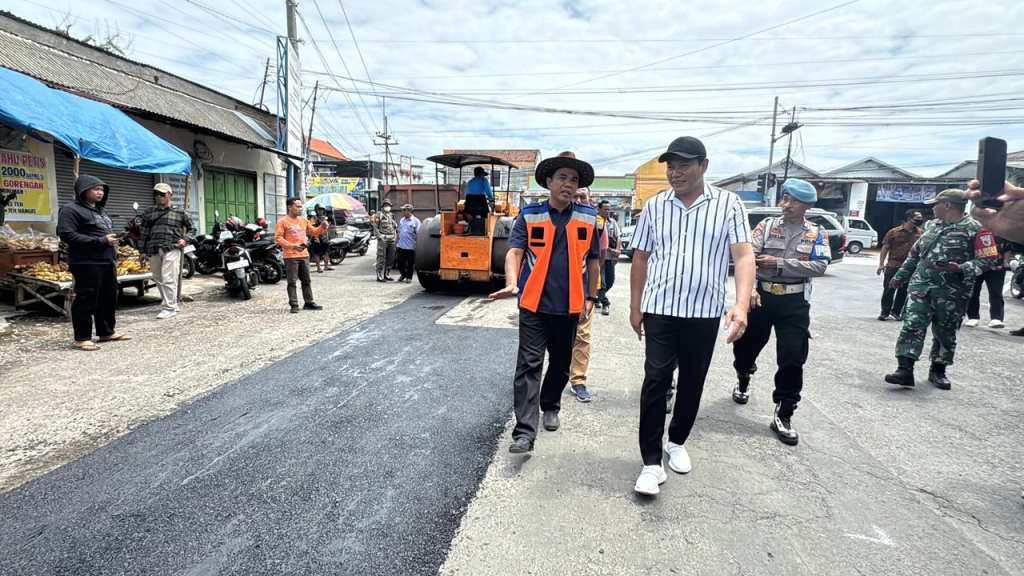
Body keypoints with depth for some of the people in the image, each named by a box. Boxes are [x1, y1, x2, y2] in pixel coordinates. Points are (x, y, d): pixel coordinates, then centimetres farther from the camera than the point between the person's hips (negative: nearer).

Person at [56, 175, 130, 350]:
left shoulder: (100, 209, 19)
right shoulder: (70, 210, -9)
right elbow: (67, 235, -20)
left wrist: (112, 240, 10)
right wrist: (101, 241, -21)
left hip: (107, 262, 9)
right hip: (86, 264, -9)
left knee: (109, 298, 13)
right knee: (86, 300, -4)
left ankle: (106, 332, 25)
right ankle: (82, 338, 5)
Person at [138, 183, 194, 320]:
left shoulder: (179, 211, 7)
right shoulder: (149, 212, 16)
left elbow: (191, 228, 15)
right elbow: (143, 232, 16)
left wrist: (185, 240, -2)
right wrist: (142, 250, 11)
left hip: (172, 248, -5)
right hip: (153, 250, 5)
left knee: (168, 279, -13)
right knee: (158, 280, 9)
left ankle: (169, 308, -8)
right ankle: (173, 304, 20)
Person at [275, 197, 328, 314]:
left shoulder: (304, 220, 13)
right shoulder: (283, 221, -5)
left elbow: (313, 232, 21)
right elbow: (278, 238, -11)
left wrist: (323, 227, 2)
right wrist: (292, 246, -21)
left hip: (304, 255, 6)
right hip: (291, 257, -6)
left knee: (306, 280, 11)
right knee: (292, 282, -2)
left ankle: (308, 303, 20)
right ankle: (294, 305, 2)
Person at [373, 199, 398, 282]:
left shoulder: (392, 215, 17)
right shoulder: (379, 215, -1)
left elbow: (395, 227, 23)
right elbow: (375, 227, -6)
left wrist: (395, 237, 13)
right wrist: (379, 237, -15)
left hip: (392, 240, 6)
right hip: (383, 239, -6)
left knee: (390, 259, 9)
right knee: (381, 259, -7)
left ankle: (387, 275, 20)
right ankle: (380, 276, -4)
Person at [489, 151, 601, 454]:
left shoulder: (588, 218, 5)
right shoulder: (529, 215, -1)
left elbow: (593, 260, 10)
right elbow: (515, 251, -10)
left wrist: (590, 298, 9)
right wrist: (512, 283, -28)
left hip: (570, 306, 3)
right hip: (534, 304, -2)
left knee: (561, 363, 16)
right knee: (529, 365, -5)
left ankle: (550, 407, 40)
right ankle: (525, 431, -4)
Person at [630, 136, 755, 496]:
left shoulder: (728, 204, -3)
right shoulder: (655, 206, 3)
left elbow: (743, 255, -10)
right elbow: (641, 258, 8)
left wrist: (741, 305, -25)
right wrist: (635, 307, 6)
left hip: (705, 311, 0)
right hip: (660, 309, 0)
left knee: (692, 383, 12)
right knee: (656, 381, -5)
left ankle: (678, 441, 34)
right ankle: (651, 462, 2)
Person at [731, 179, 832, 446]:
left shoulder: (816, 233, 5)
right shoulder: (767, 225, 2)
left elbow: (819, 266, -10)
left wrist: (779, 263, -16)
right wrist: (749, 288, -28)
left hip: (795, 302, 0)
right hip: (762, 296, 1)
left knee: (792, 360, -3)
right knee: (745, 346, 14)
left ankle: (783, 415, 9)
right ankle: (743, 381, 46)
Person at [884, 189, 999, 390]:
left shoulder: (975, 229, -8)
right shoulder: (933, 226, 12)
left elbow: (988, 259, -11)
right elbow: (915, 253, 21)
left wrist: (961, 269, -26)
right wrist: (901, 275, 23)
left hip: (952, 293, -4)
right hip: (921, 286, 4)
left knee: (945, 333, 9)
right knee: (912, 326, -8)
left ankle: (938, 371, 25)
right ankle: (905, 369, -11)